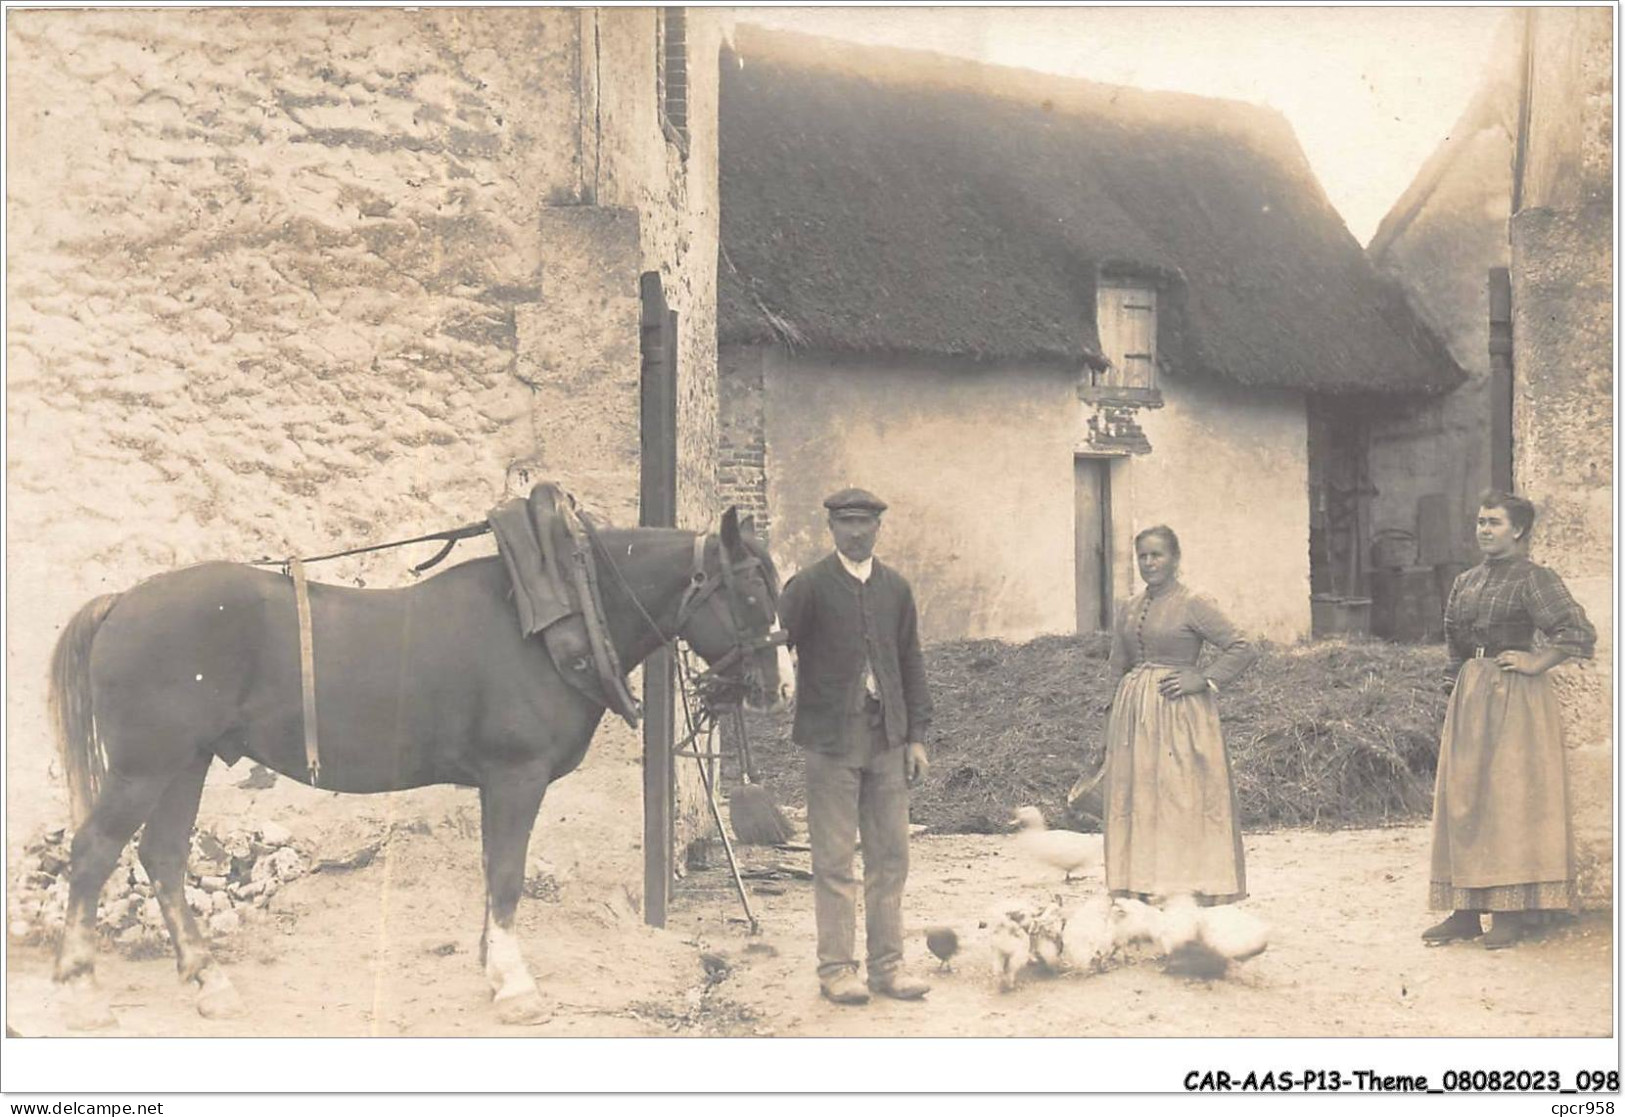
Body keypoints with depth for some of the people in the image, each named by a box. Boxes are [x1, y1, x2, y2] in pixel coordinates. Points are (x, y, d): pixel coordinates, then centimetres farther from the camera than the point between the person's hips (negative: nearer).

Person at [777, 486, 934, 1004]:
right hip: (831, 738, -4)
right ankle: (836, 966, 9)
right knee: (834, 859, 0)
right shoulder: (809, 586, -3)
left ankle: (887, 964, 16)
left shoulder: (895, 588, 11)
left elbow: (911, 664, 13)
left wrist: (916, 734, 9)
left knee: (891, 856, 7)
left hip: (887, 738, 5)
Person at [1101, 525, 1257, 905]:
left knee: (1183, 798, -8)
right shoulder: (1128, 612, 14)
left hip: (1180, 716, -6)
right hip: (1134, 717, 6)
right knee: (1136, 798, 3)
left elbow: (1244, 650, -8)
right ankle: (1144, 890, 7)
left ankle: (1190, 891, -6)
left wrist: (1202, 679, -13)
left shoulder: (1193, 605, -4)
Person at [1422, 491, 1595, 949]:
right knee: (1462, 799, 6)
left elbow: (1579, 632, -17)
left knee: (1511, 799, -4)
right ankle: (1466, 911, 11)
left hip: (1513, 699, -7)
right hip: (1470, 696, 7)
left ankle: (1512, 913, 2)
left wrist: (1536, 662, -12)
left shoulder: (1533, 579, -9)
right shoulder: (1466, 582, 13)